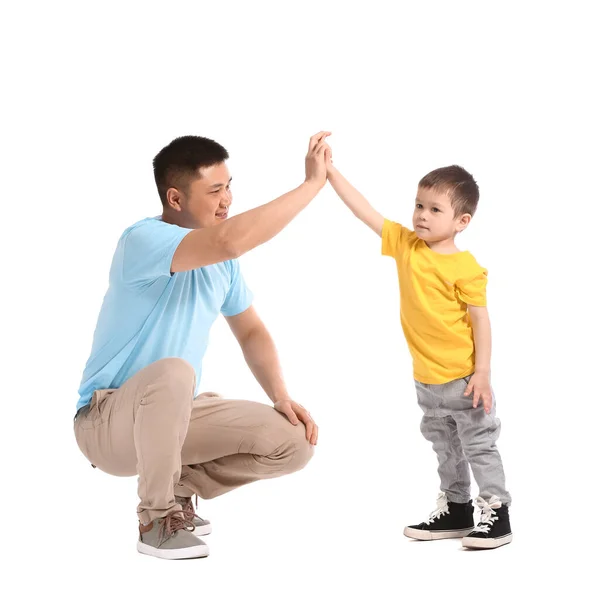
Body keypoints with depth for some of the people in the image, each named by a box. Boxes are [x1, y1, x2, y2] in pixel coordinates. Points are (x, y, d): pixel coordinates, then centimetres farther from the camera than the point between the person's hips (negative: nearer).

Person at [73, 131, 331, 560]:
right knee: (172, 372, -40)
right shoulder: (143, 239, -23)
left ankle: (178, 488, 10)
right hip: (108, 422, -7)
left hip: (176, 414, 7)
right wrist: (313, 183, -32)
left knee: (295, 442, -9)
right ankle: (157, 519, -19)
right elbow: (230, 240, -40)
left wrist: (281, 397, -6)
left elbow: (251, 332, 11)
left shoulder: (223, 261, 3)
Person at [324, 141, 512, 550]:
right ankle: (456, 510, 32)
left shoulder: (465, 268, -17)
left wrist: (482, 373, -19)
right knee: (445, 447, 19)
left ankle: (497, 513, 11)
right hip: (427, 378, 7)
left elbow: (480, 320, -15)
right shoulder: (405, 244, 0)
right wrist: (330, 171, -7)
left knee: (479, 444, 2)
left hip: (462, 377, -7)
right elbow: (366, 212, -2)